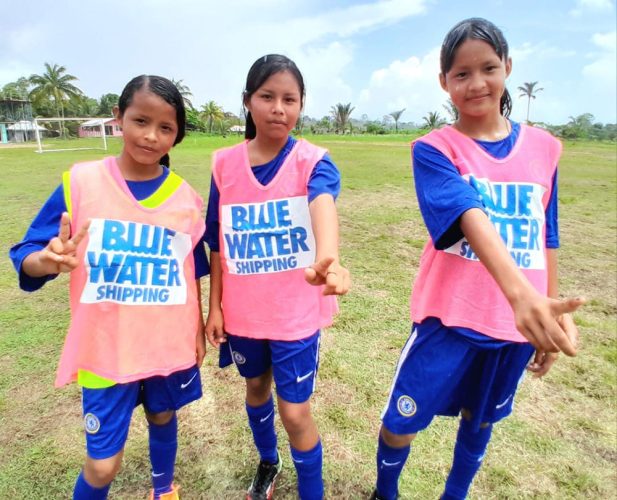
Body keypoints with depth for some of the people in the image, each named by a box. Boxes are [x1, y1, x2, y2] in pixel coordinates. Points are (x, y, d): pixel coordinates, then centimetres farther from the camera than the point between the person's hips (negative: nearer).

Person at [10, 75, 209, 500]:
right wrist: (49, 261, -31)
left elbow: (192, 273, 4)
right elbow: (27, 259, -8)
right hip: (106, 349, -2)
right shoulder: (80, 182, -10)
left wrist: (199, 331, 6)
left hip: (170, 346, 2)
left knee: (163, 418, 24)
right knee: (103, 464, 5)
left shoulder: (186, 199, -5)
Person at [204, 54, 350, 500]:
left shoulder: (313, 160, -13)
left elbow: (323, 205, -36)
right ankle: (268, 462, 55)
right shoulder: (225, 164, -4)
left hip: (297, 311, -3)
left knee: (295, 413, 4)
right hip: (243, 311, 4)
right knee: (256, 388, 25)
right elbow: (218, 241, 2)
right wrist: (214, 305, 1)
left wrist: (327, 259, -57)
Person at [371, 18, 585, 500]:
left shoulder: (544, 148, 4)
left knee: (480, 420, 22)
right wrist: (519, 293, -43)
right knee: (400, 423, 6)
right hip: (449, 317, -3)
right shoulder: (433, 150, -10)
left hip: (517, 323, 4)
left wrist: (552, 311, 11)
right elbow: (471, 221, -28)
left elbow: (545, 239, 9)